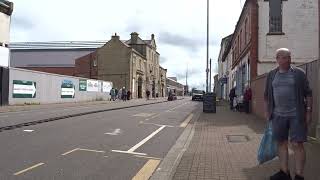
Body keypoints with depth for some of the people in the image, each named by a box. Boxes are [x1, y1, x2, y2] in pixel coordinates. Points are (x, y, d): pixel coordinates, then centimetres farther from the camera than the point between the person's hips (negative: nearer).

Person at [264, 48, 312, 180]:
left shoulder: (299, 73, 0)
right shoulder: (271, 75, 8)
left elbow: (308, 93, 0)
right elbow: (267, 95, 14)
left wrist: (309, 111, -6)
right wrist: (267, 111, 9)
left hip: (296, 115, -3)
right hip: (278, 115, 4)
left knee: (297, 144, -4)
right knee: (281, 143, 9)